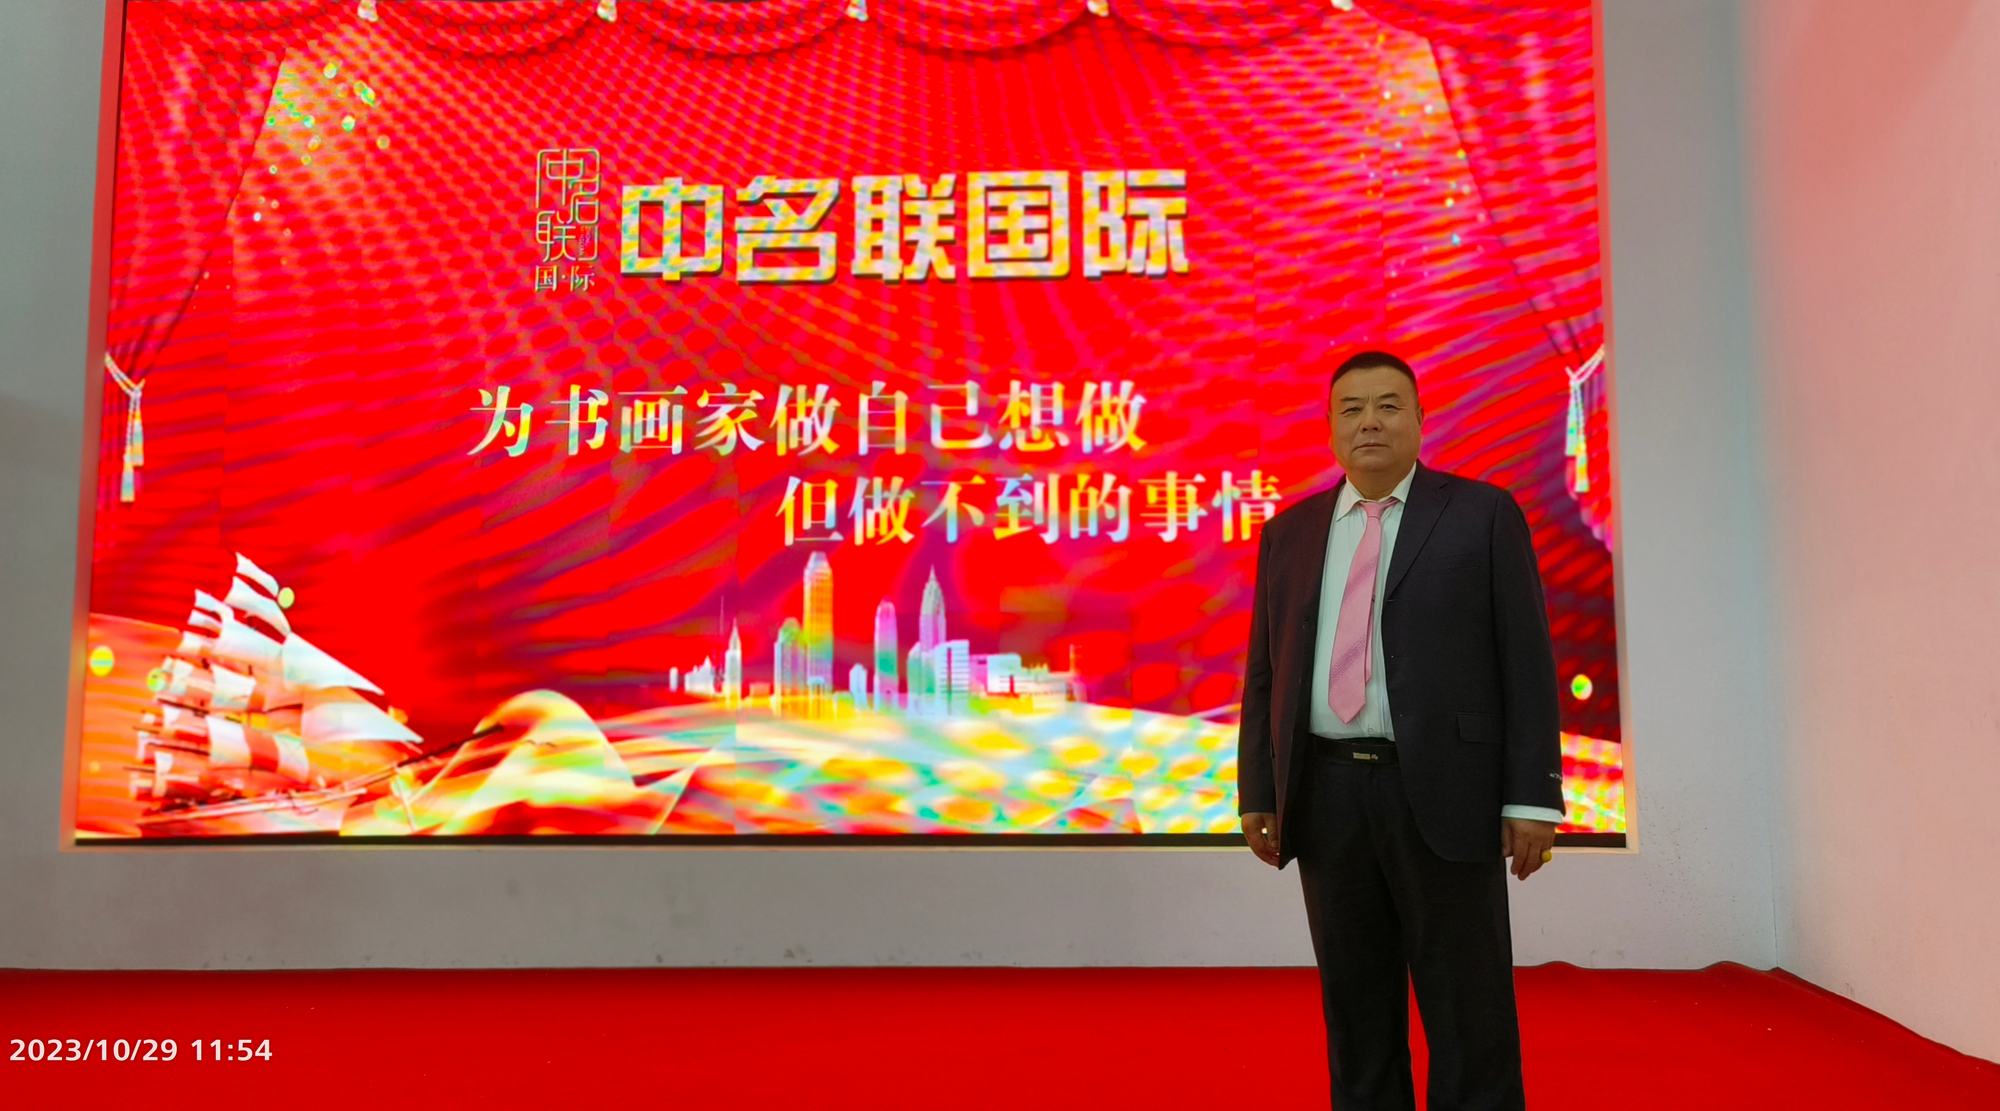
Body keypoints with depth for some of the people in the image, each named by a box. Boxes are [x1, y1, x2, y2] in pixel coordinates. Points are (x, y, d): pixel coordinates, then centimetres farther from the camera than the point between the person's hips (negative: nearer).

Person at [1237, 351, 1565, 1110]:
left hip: (1442, 792, -3)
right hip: (1327, 795, 3)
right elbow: (1263, 675, 11)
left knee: (1469, 1015, 5)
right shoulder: (1290, 534, 12)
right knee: (1355, 1011, 12)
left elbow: (1525, 662, -2)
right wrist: (1257, 794, 5)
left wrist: (1532, 797, -8)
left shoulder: (1482, 514, 3)